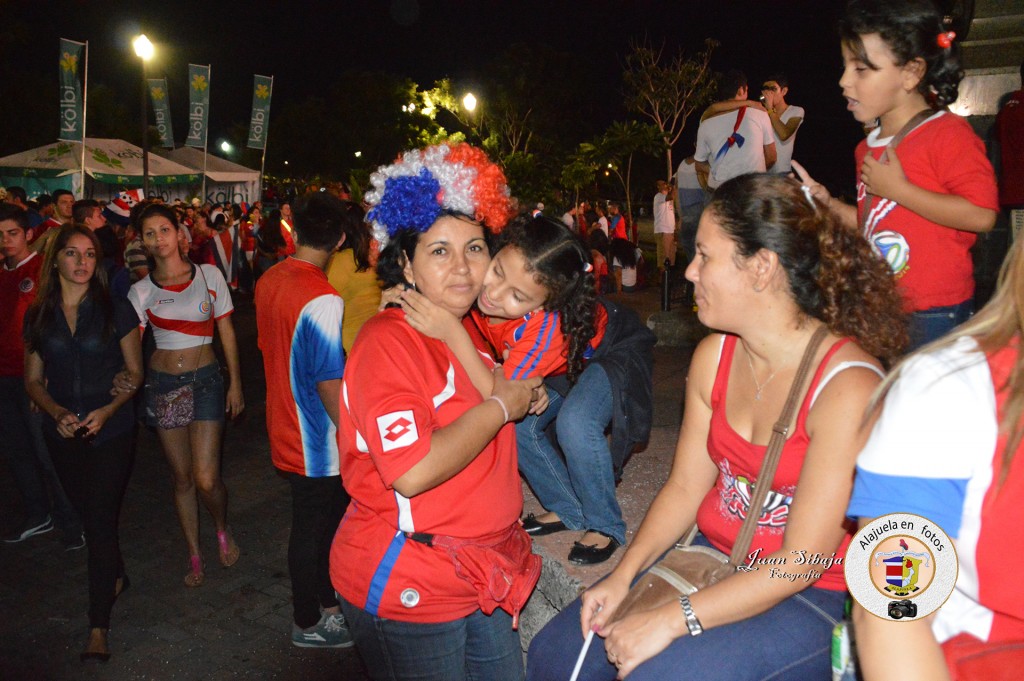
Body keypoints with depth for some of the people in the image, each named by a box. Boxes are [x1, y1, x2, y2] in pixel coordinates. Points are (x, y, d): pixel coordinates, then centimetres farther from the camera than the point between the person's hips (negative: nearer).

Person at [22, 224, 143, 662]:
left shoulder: (116, 310, -5)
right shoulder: (38, 316, 3)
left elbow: (135, 373, -2)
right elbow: (33, 381, 8)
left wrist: (107, 410, -17)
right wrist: (57, 412, -11)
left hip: (111, 431, -3)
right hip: (63, 435, 4)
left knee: (101, 522, -4)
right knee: (88, 514, 17)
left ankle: (98, 628, 5)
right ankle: (116, 577, 43)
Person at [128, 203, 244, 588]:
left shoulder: (209, 276, -1)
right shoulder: (141, 291, 2)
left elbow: (227, 333, 3)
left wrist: (235, 383, 2)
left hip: (205, 379, -2)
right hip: (162, 383, 2)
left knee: (206, 479, -9)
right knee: (181, 478, 10)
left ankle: (223, 530, 23)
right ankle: (195, 556, 27)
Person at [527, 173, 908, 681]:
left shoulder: (847, 385, -23)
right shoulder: (714, 356, -2)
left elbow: (803, 561, -22)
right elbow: (684, 487, 3)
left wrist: (671, 621, -24)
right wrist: (624, 574, -10)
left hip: (811, 596, -6)